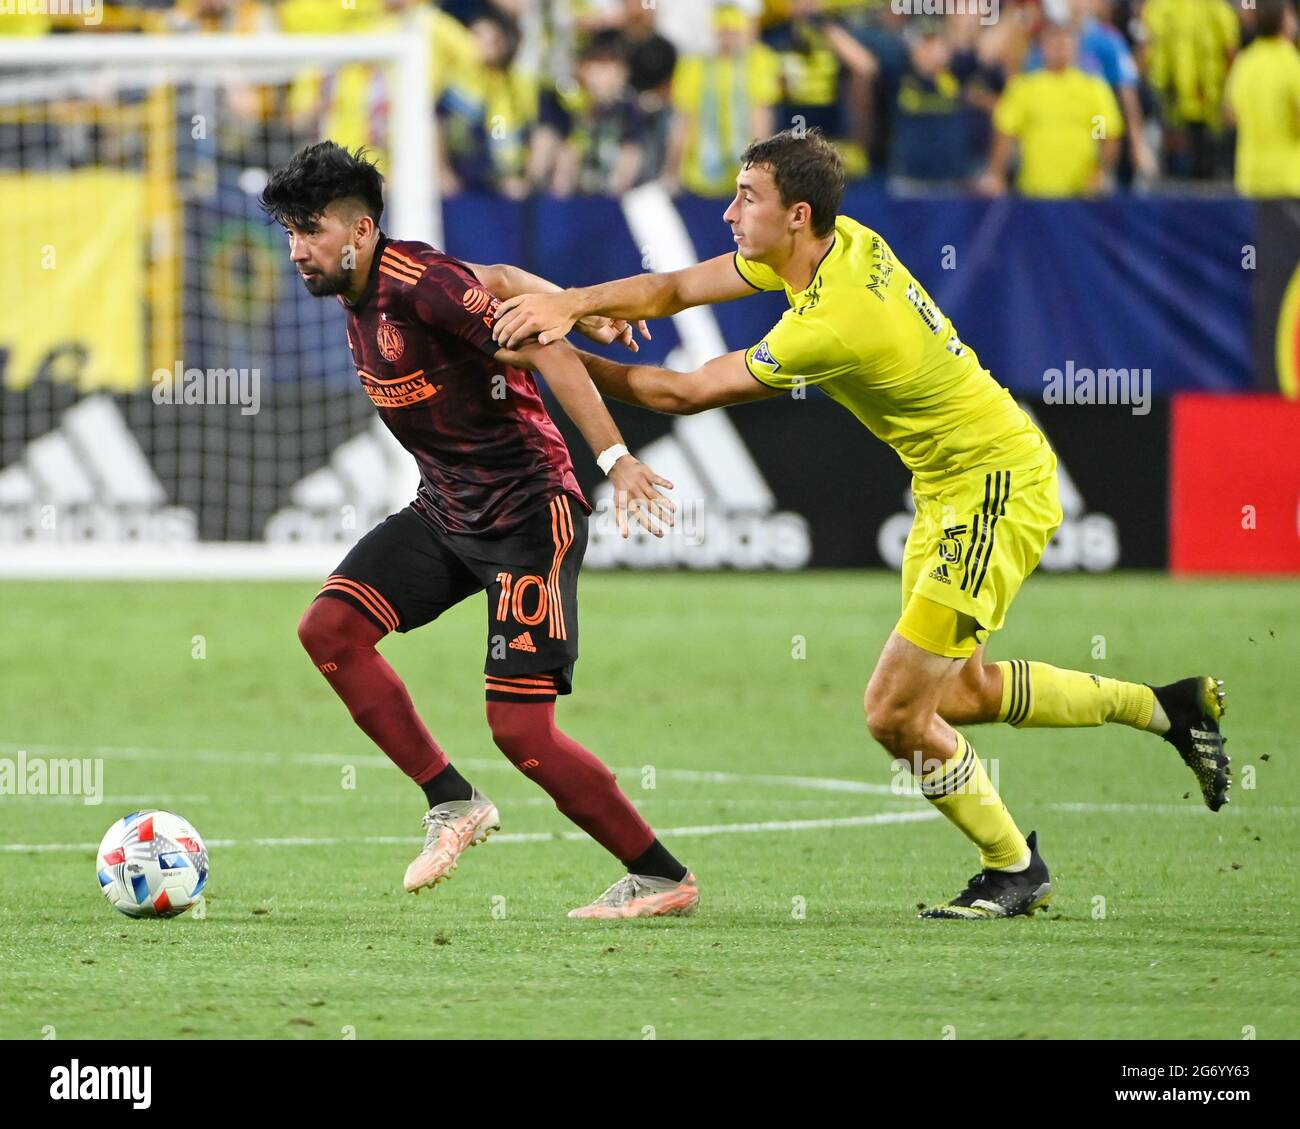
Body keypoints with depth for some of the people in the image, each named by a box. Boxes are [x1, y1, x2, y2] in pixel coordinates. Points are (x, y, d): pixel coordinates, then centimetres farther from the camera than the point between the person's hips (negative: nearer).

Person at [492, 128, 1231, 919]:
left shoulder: (833, 323, -29)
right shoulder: (841, 244, -3)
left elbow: (687, 393, -21)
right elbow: (673, 290, 1)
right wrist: (567, 305, -14)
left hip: (997, 492, -10)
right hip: (951, 489, 10)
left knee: (894, 714, -8)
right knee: (958, 692, 21)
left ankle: (1014, 869, 13)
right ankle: (1169, 708, 34)